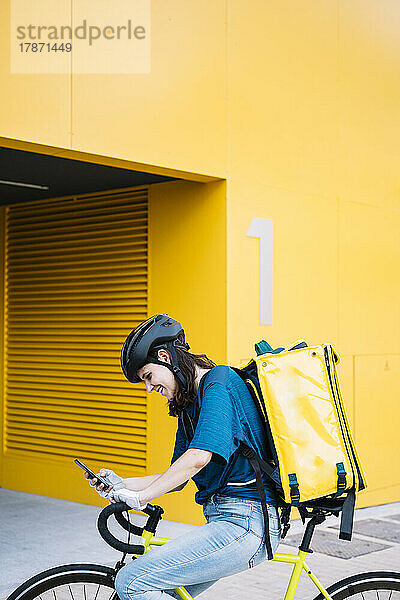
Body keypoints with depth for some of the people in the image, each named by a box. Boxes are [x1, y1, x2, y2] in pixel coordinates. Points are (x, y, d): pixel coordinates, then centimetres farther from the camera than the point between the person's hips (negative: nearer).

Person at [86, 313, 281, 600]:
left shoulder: (219, 383, -11)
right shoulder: (188, 406, 19)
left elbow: (198, 457, -24)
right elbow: (178, 477, 20)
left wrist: (139, 497, -21)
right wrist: (122, 485, 8)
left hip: (244, 524, -10)